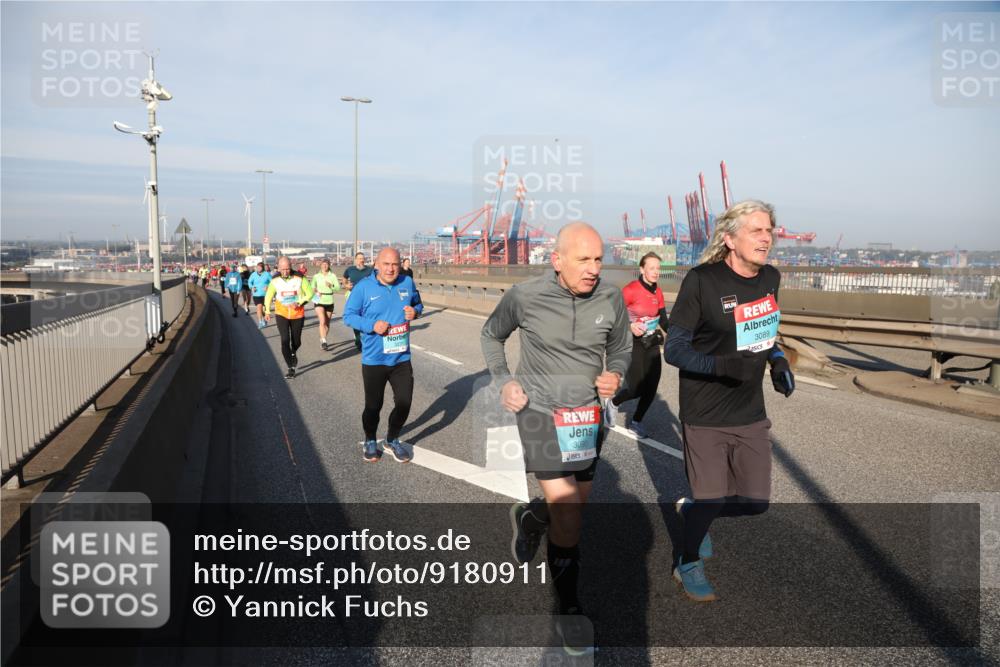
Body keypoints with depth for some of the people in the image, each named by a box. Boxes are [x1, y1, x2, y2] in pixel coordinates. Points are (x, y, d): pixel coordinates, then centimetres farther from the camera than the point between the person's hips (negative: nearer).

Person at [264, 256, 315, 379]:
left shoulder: (300, 279, -11)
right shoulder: (275, 281, -5)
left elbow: (309, 294, -4)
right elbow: (268, 296, 9)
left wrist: (299, 303, -19)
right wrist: (267, 311, 2)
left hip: (297, 315, 0)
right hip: (281, 314, 0)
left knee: (296, 341, 10)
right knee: (285, 340, -11)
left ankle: (293, 353, 47)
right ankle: (290, 368, -1)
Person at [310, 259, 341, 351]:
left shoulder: (333, 276, 0)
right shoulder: (316, 276, 2)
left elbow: (338, 288, -6)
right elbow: (312, 288, 6)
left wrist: (331, 286, -24)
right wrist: (316, 292, -14)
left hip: (329, 302, 2)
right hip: (319, 302, -2)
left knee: (327, 323, 10)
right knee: (322, 321, -18)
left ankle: (323, 339, 28)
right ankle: (323, 341, -19)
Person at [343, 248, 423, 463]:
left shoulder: (407, 283, -1)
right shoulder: (363, 287, -12)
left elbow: (418, 303, 14)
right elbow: (348, 316, -8)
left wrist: (415, 311, -10)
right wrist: (372, 325, -23)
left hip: (401, 358, 3)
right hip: (373, 360, -3)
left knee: (404, 403, 8)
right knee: (373, 405, 10)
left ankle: (392, 439, 34)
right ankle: (370, 441, 37)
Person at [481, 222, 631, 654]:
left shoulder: (611, 299, -7)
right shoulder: (525, 296, -13)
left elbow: (621, 348, 10)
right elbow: (491, 335, 7)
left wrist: (615, 375, -11)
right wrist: (503, 381, -5)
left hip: (588, 415, 4)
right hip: (539, 411, -4)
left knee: (575, 503, 17)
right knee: (567, 512, -11)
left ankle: (528, 517, 52)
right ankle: (569, 610, 9)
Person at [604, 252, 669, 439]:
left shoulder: (658, 292, 4)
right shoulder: (631, 290, -15)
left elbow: (663, 320, 11)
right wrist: (629, 326, -26)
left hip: (652, 344, 6)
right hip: (633, 344, -6)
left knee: (651, 387, 3)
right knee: (636, 388, -9)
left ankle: (636, 422, 24)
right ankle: (612, 403, 23)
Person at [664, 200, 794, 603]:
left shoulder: (770, 278, 3)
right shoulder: (701, 280, -16)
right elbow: (674, 349, -15)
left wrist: (778, 361, 1)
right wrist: (722, 366, -30)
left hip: (751, 414, 6)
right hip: (705, 417, -6)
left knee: (756, 502, 10)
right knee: (711, 501, 4)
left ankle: (692, 510, 40)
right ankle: (688, 566, 34)